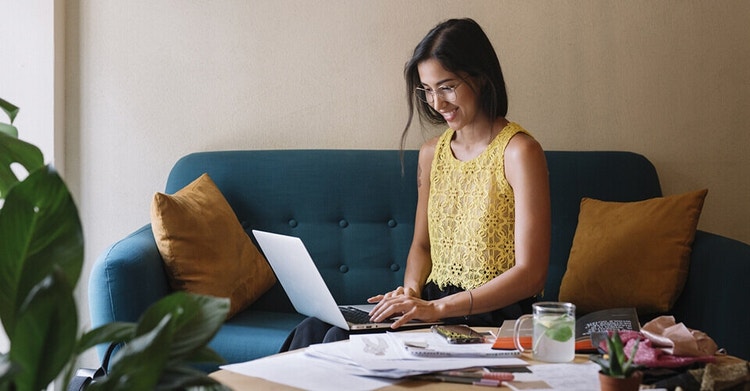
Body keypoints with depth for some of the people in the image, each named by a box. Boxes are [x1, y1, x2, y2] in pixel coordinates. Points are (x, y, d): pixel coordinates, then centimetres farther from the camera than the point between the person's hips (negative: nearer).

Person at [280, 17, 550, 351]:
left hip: (492, 317, -6)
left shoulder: (518, 152, -11)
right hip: (431, 307, 6)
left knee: (341, 339, -25)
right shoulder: (432, 153, 12)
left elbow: (530, 273, -15)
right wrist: (411, 291, -2)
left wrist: (438, 307, -22)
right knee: (313, 330, -17)